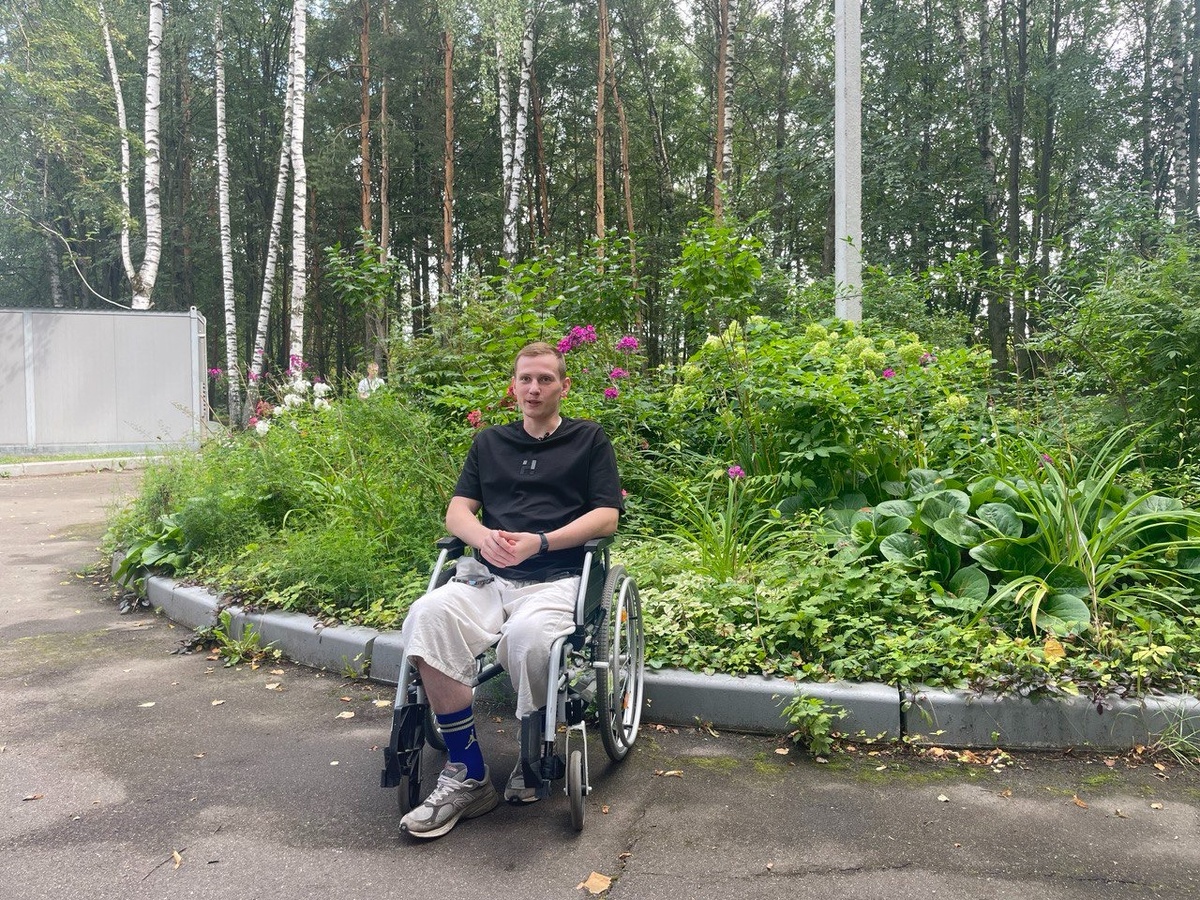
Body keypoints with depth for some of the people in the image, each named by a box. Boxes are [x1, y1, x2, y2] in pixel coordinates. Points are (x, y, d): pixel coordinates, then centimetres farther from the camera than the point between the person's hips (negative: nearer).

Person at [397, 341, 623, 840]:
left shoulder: (589, 440, 13)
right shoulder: (489, 442, 24)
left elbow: (607, 516, 2)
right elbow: (457, 511, 15)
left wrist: (538, 543, -12)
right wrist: (484, 536, -10)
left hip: (558, 578, -3)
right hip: (487, 576, 4)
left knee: (527, 635, -37)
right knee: (427, 617, -29)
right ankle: (468, 775, -20)